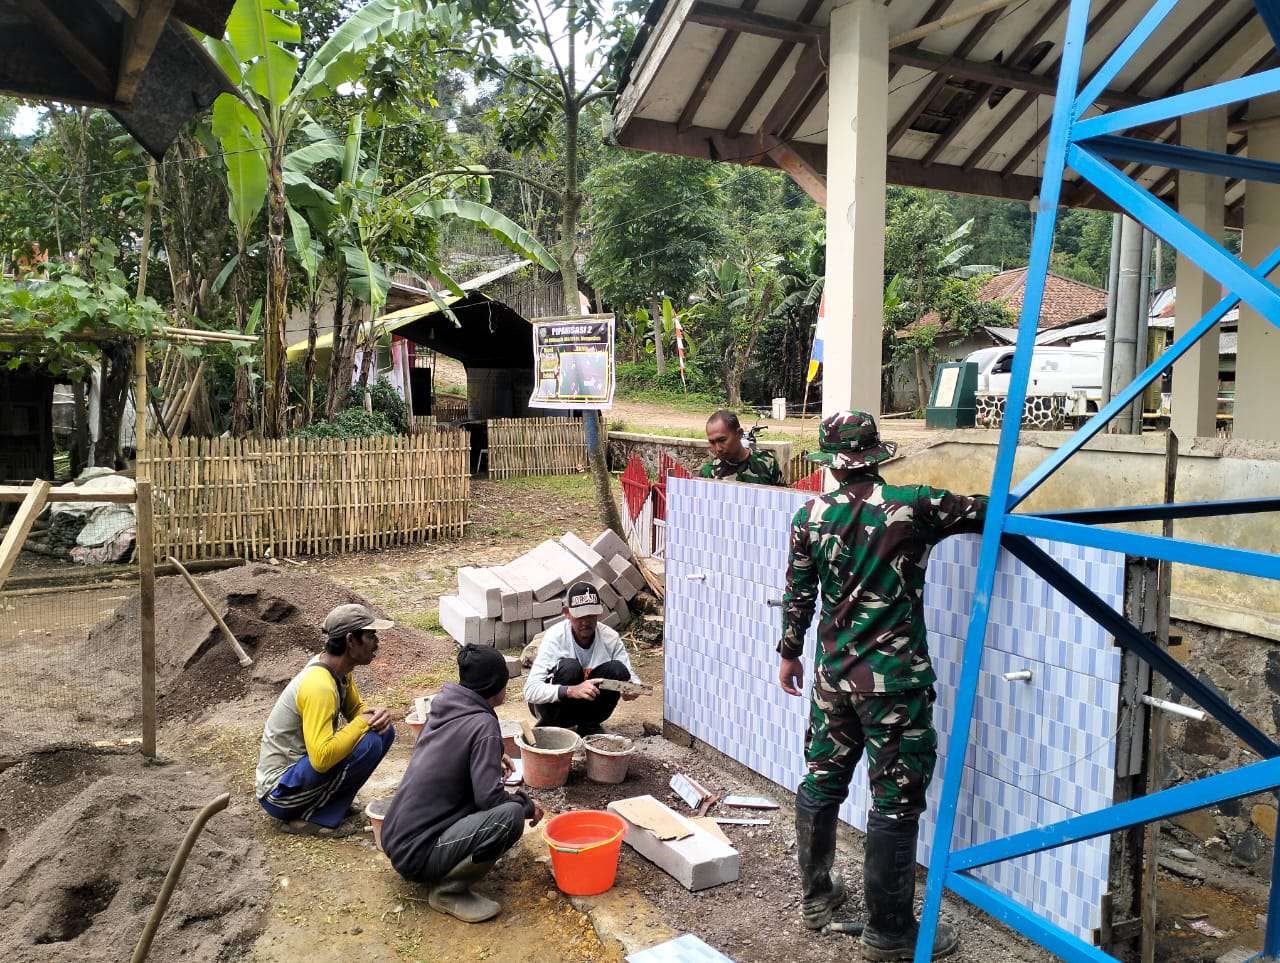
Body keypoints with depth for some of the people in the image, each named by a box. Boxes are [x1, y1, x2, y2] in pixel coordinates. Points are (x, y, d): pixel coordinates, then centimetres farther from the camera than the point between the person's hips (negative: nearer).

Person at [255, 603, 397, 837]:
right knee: (369, 742, -26)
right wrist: (362, 723, -23)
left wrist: (377, 716, -9)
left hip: (301, 763, 9)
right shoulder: (320, 687, -28)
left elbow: (356, 709, 15)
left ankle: (327, 801, 5)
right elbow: (321, 758, -35)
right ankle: (309, 817, -12)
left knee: (385, 731, 3)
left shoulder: (338, 669, 0)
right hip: (279, 792, -9)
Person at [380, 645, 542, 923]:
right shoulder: (483, 725, -17)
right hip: (417, 854, -9)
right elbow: (489, 797, -23)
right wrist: (527, 805, -5)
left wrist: (491, 759, 25)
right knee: (511, 815, -23)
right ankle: (447, 890, -9)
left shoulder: (443, 707, 6)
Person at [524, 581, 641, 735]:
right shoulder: (555, 636, -23)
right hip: (551, 703, -3)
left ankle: (588, 726, -4)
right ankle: (549, 727, -11)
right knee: (569, 667, -32)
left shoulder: (610, 638, -13)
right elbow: (530, 690, -31)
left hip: (589, 704, 3)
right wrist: (572, 691, -48)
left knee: (617, 669, -22)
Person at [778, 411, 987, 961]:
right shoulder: (914, 506, -12)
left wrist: (789, 652, 20)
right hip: (895, 678, -4)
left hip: (833, 673, 5)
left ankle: (815, 896, 35)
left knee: (821, 781, 18)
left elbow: (798, 594, 7)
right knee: (896, 800, 6)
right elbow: (988, 512, -1)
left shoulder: (811, 516, -1)